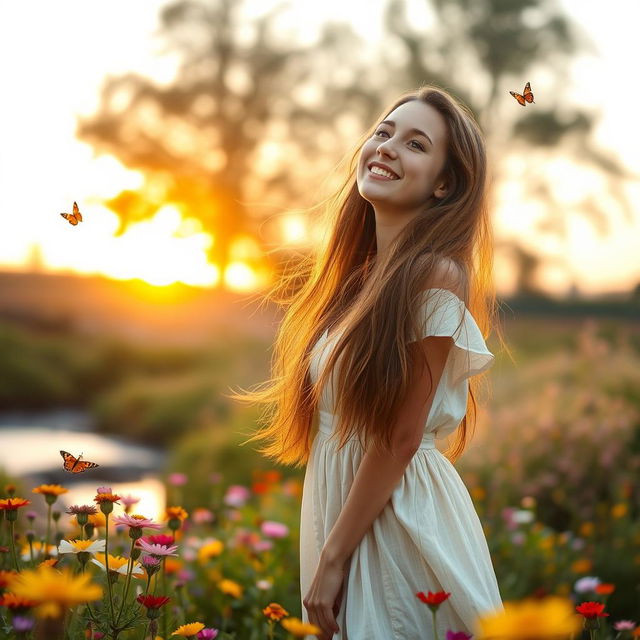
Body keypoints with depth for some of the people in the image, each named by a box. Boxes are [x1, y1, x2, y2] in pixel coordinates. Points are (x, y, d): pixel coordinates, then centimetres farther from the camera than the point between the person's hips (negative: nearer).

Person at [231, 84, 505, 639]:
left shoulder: (436, 277, -18)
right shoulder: (355, 271, 6)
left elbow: (399, 439, -18)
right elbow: (329, 416, 8)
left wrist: (333, 557, -14)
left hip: (400, 512, -7)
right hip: (335, 498, 7)